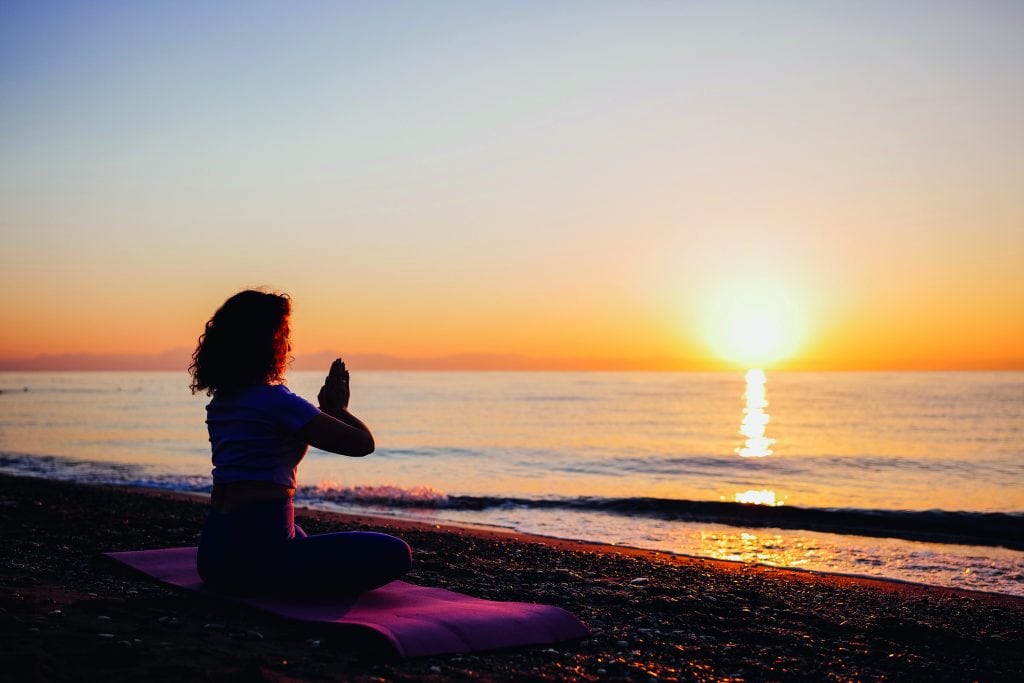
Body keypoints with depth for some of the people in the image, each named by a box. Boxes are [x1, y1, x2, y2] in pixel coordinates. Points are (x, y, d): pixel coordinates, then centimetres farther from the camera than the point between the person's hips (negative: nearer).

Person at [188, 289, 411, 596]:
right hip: (257, 555, -10)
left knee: (298, 537, 45)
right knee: (395, 554, -8)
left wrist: (325, 409, 17)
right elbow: (363, 443, -12)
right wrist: (338, 408, 8)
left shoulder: (219, 403, 12)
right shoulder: (276, 400, -15)